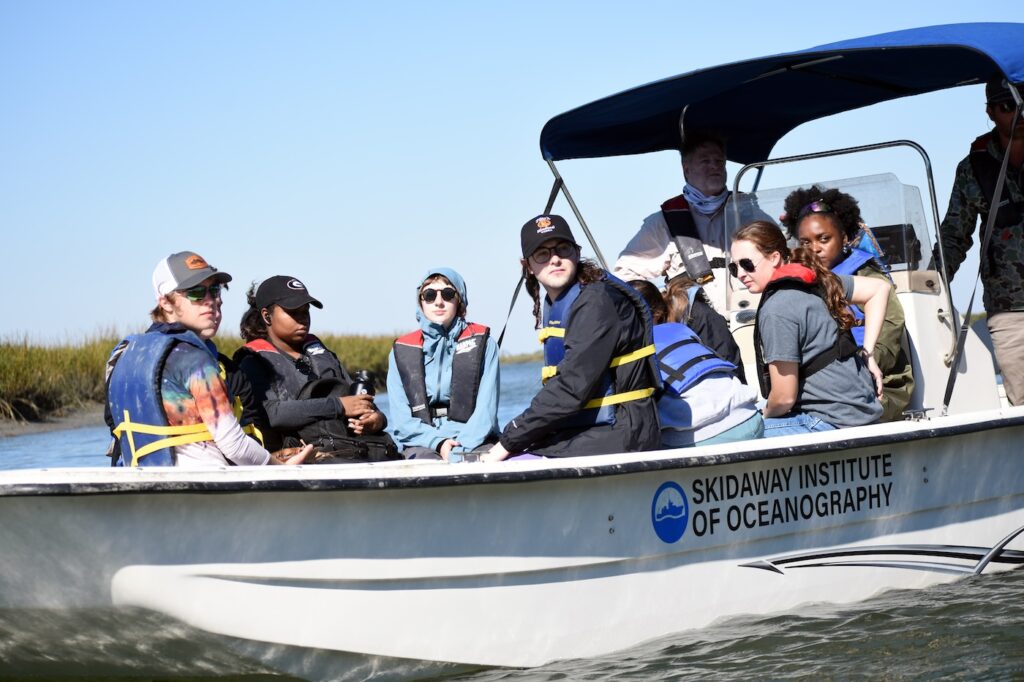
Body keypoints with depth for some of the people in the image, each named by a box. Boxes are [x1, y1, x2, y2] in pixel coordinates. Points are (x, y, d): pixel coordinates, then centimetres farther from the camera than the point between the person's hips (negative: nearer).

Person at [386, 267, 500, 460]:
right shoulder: (402, 351, 14)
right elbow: (401, 421, 5)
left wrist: (463, 446, -16)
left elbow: (486, 408, 1)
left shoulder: (482, 343, 12)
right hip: (423, 445, 0)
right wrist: (438, 443, -12)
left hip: (475, 442, 0)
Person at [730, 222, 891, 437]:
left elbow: (784, 397, -13)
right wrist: (867, 354, 17)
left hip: (830, 423, -10)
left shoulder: (777, 310, -15)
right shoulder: (819, 280, 9)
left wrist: (765, 417, 9)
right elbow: (879, 288, 21)